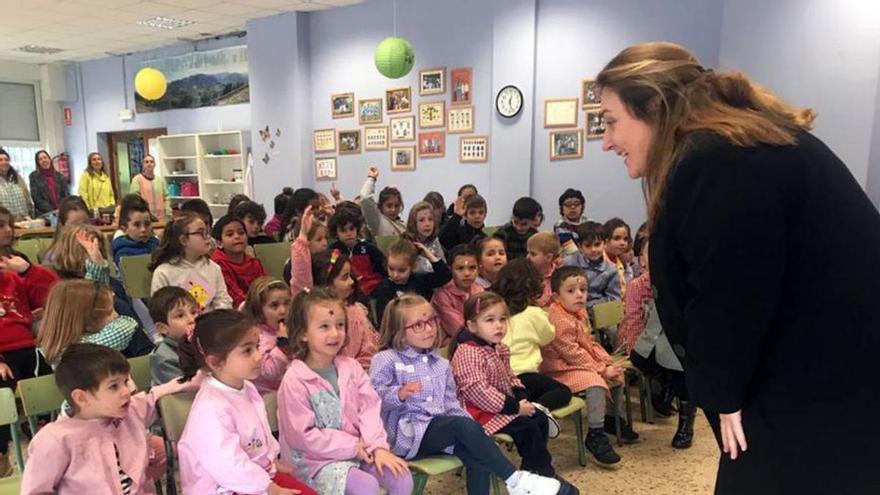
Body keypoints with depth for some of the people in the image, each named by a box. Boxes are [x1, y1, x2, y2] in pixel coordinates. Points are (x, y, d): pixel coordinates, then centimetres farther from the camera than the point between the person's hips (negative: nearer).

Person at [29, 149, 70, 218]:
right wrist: (52, 211, -12)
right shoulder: (34, 176, 4)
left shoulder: (59, 175, 11)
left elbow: (66, 194, 9)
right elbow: (36, 197, -3)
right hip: (44, 214, -2)